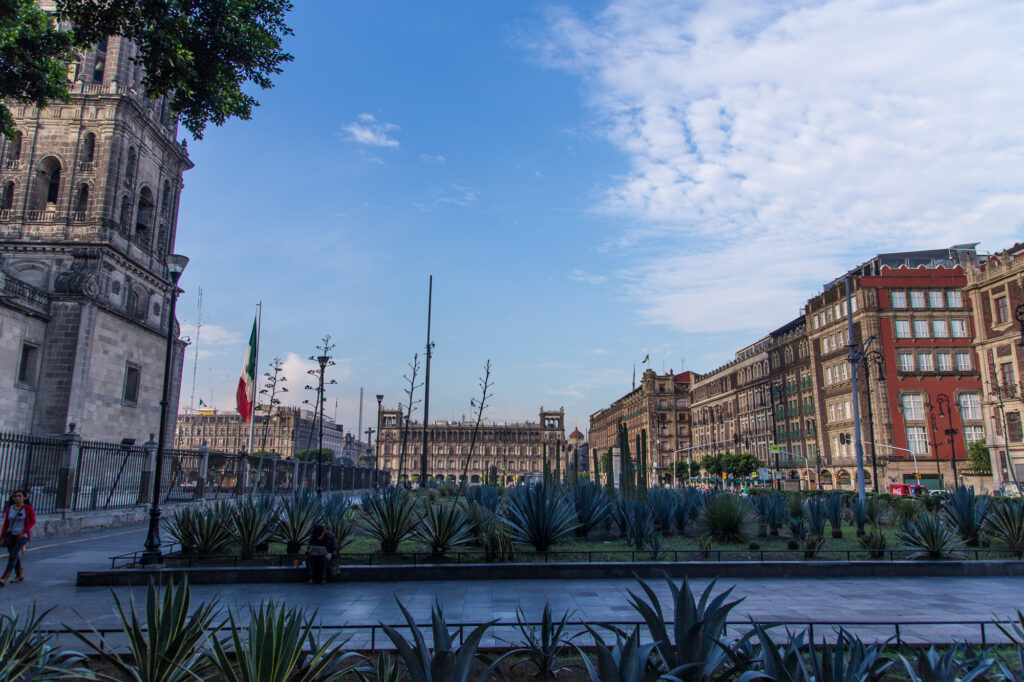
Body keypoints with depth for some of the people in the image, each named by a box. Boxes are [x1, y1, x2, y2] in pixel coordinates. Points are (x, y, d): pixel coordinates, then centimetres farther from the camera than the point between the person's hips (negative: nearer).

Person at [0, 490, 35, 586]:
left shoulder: (28, 508, -6)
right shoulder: (9, 509, 5)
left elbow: (33, 522, -2)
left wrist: (23, 531, -14)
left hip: (22, 535, -5)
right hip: (10, 535, 5)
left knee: (13, 555, -13)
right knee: (15, 556, 9)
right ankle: (20, 575, 25)